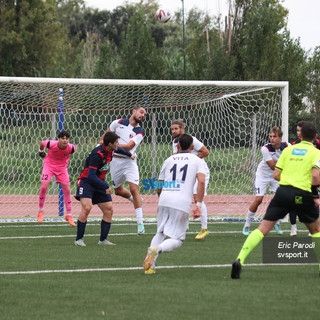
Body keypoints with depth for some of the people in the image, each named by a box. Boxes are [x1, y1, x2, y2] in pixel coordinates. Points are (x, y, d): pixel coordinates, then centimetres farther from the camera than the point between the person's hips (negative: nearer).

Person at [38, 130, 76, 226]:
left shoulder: (71, 148, -24)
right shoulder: (51, 144, -28)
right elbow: (42, 143, -5)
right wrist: (41, 151, 14)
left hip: (62, 167, 1)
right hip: (49, 165, -1)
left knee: (67, 189, -4)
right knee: (44, 186, -14)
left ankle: (69, 215, 7)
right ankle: (40, 211, 8)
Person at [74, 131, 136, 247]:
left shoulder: (110, 150, 0)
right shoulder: (98, 154, -26)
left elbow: (118, 150, 29)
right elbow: (91, 176, -27)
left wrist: (130, 154, 44)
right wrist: (105, 186, -26)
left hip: (99, 183, 9)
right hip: (86, 181, -9)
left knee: (109, 210, 1)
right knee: (87, 207, -26)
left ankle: (103, 239, 11)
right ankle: (79, 239, -19)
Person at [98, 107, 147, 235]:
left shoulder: (140, 132, -2)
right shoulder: (119, 123, 4)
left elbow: (128, 146, -14)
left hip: (129, 162, -3)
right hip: (115, 161, 3)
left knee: (134, 189, -17)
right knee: (118, 191, 12)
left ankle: (140, 223, -16)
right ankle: (135, 200, 45)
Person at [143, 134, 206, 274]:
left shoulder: (169, 160, 20)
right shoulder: (197, 161, 12)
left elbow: (159, 187, 22)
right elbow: (201, 181, -6)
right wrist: (199, 204, -7)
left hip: (164, 199, 3)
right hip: (182, 203, -3)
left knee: (160, 233, 18)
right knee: (177, 239, 3)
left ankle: (150, 265, -2)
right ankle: (156, 250, -26)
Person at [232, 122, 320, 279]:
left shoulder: (288, 150, 14)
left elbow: (276, 175, 10)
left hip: (283, 190, 2)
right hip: (303, 195, -2)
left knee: (262, 229, -1)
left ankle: (239, 260, -16)